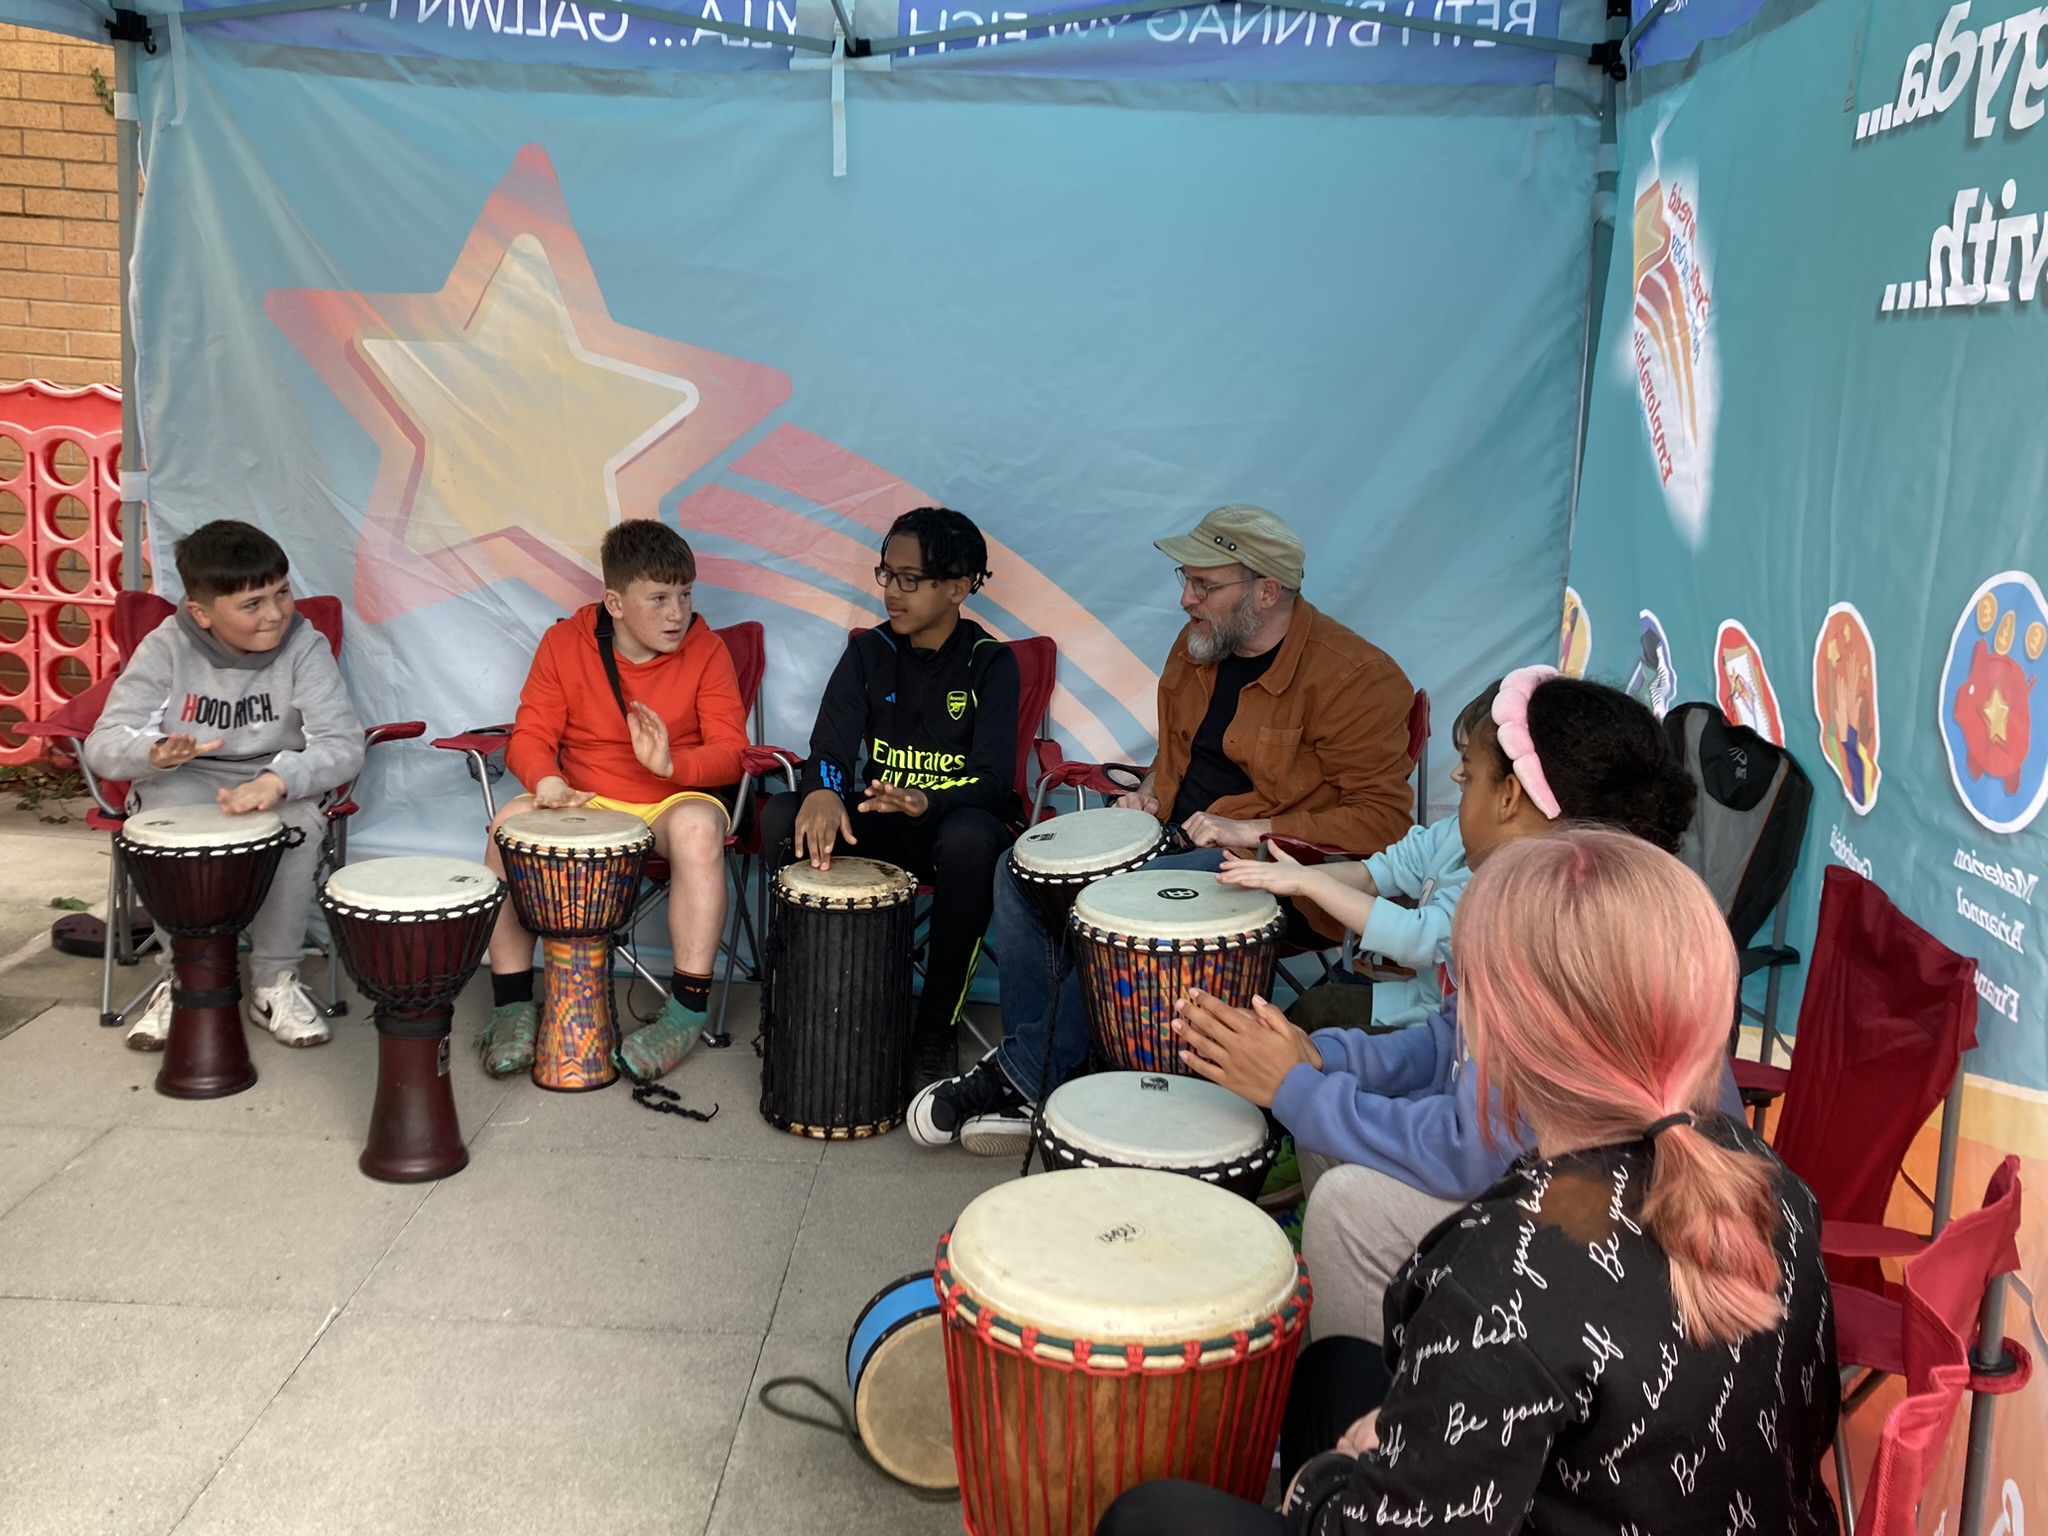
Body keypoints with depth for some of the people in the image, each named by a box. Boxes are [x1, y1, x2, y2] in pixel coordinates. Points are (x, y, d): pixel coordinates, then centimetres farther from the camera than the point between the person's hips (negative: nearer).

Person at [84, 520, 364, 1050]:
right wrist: (155, 753, -40)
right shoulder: (166, 648, -11)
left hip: (279, 783, -1)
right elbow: (103, 745, -15)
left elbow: (344, 745, -22)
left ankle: (276, 983, -13)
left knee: (298, 824, -33)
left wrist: (278, 779, -42)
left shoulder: (304, 647, -14)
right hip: (184, 785, 1)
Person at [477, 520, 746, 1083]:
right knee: (510, 825, -26)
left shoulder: (706, 651, -6)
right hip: (585, 801, 2)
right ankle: (512, 1002, -14)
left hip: (674, 800, -2)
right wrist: (546, 778, -24)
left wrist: (672, 764, -31)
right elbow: (530, 736, 0)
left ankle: (688, 1008, -27)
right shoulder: (565, 644, -1)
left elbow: (730, 752, -9)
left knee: (699, 828, -36)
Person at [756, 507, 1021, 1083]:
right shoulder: (868, 652, 3)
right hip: (879, 820, 4)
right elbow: (831, 746, -7)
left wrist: (927, 801, -39)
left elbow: (993, 777, -17)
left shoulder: (990, 662, -7)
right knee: (782, 818, -23)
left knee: (969, 842, -39)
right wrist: (823, 792, -33)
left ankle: (935, 1030, -22)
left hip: (959, 817, -3)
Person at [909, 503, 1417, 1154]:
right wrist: (1152, 792, 6)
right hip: (1176, 843, 9)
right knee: (1020, 870, -6)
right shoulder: (1197, 645, 9)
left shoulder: (1358, 678, -16)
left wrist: (1254, 831, -24)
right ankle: (1031, 1082, -11)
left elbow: (1382, 818, -19)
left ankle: (1022, 1074, -18)